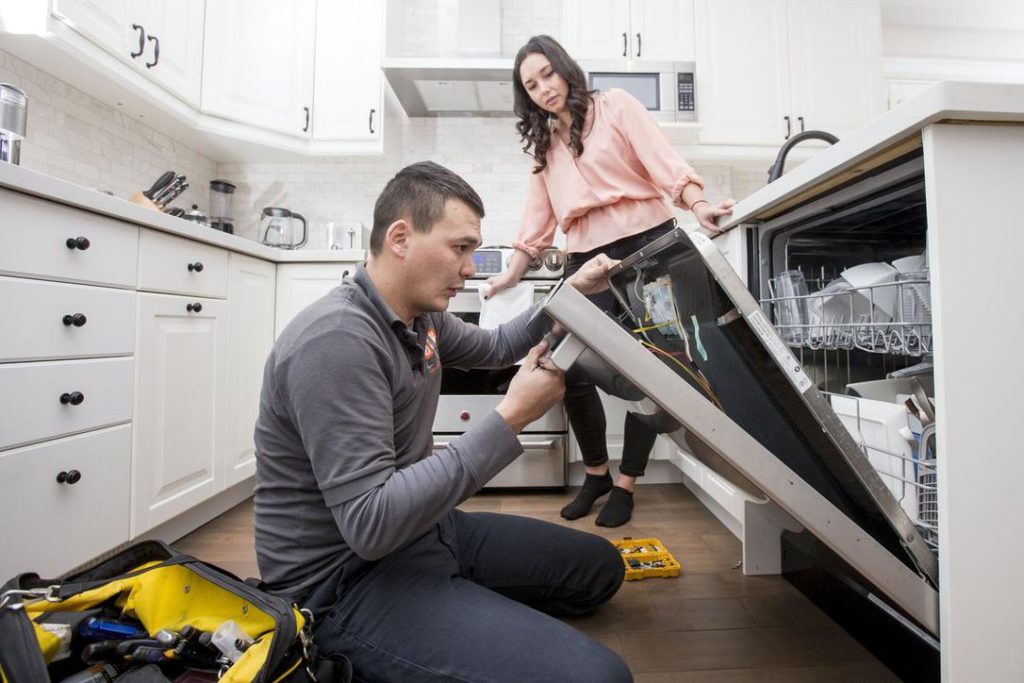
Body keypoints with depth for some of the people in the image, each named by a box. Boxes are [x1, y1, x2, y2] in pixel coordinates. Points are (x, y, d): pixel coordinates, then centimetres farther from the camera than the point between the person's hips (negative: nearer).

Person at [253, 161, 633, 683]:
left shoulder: (420, 315, 2)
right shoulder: (337, 341, -27)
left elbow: (492, 348, 20)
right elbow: (370, 523, -30)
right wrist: (510, 418, -29)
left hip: (422, 528, 9)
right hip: (348, 580, -8)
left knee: (599, 568, 15)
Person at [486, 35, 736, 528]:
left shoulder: (615, 105, 8)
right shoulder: (544, 144, 22)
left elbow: (663, 162, -4)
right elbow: (538, 218, 20)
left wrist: (698, 206, -20)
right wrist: (513, 274, 16)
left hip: (646, 245, -3)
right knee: (571, 372, -6)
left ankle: (626, 484, 16)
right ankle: (596, 473, 19)